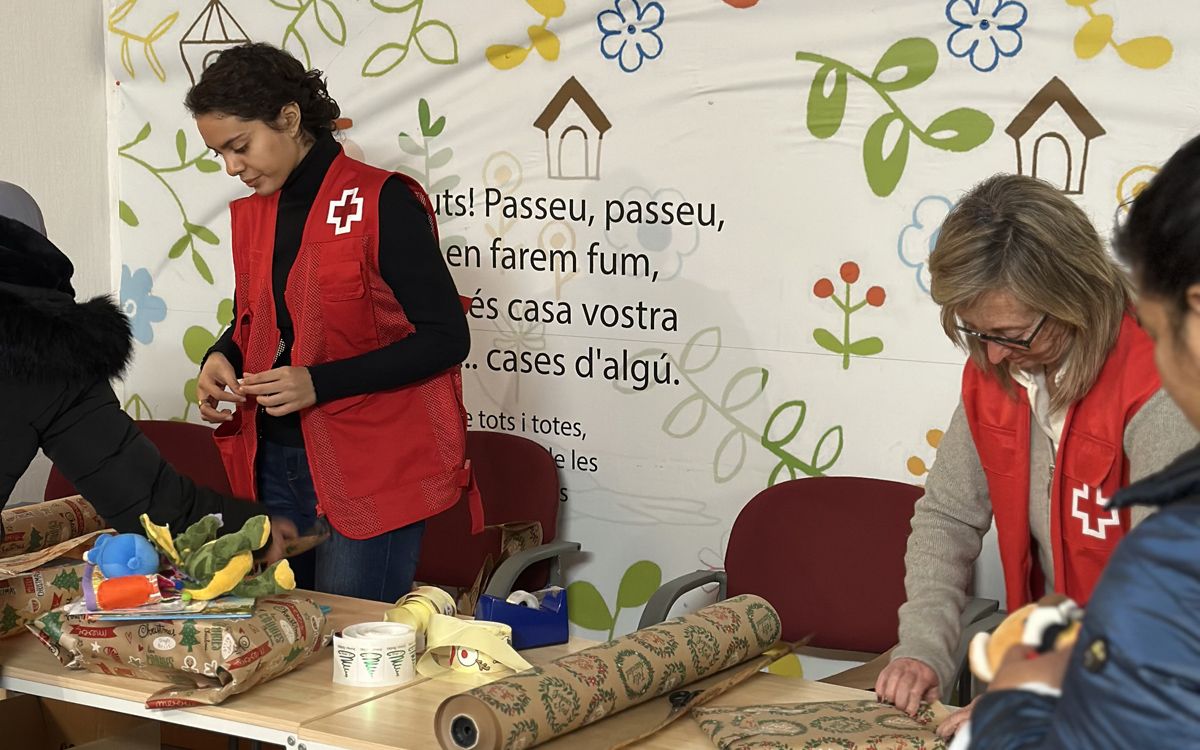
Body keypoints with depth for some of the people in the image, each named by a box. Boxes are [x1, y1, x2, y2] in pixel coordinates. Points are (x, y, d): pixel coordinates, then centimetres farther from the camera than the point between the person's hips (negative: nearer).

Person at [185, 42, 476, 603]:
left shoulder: (381, 202, -12)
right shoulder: (251, 214, 11)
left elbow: (445, 338, -14)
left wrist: (319, 383, -20)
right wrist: (222, 358, 1)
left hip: (370, 472, -7)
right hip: (274, 466, 7)